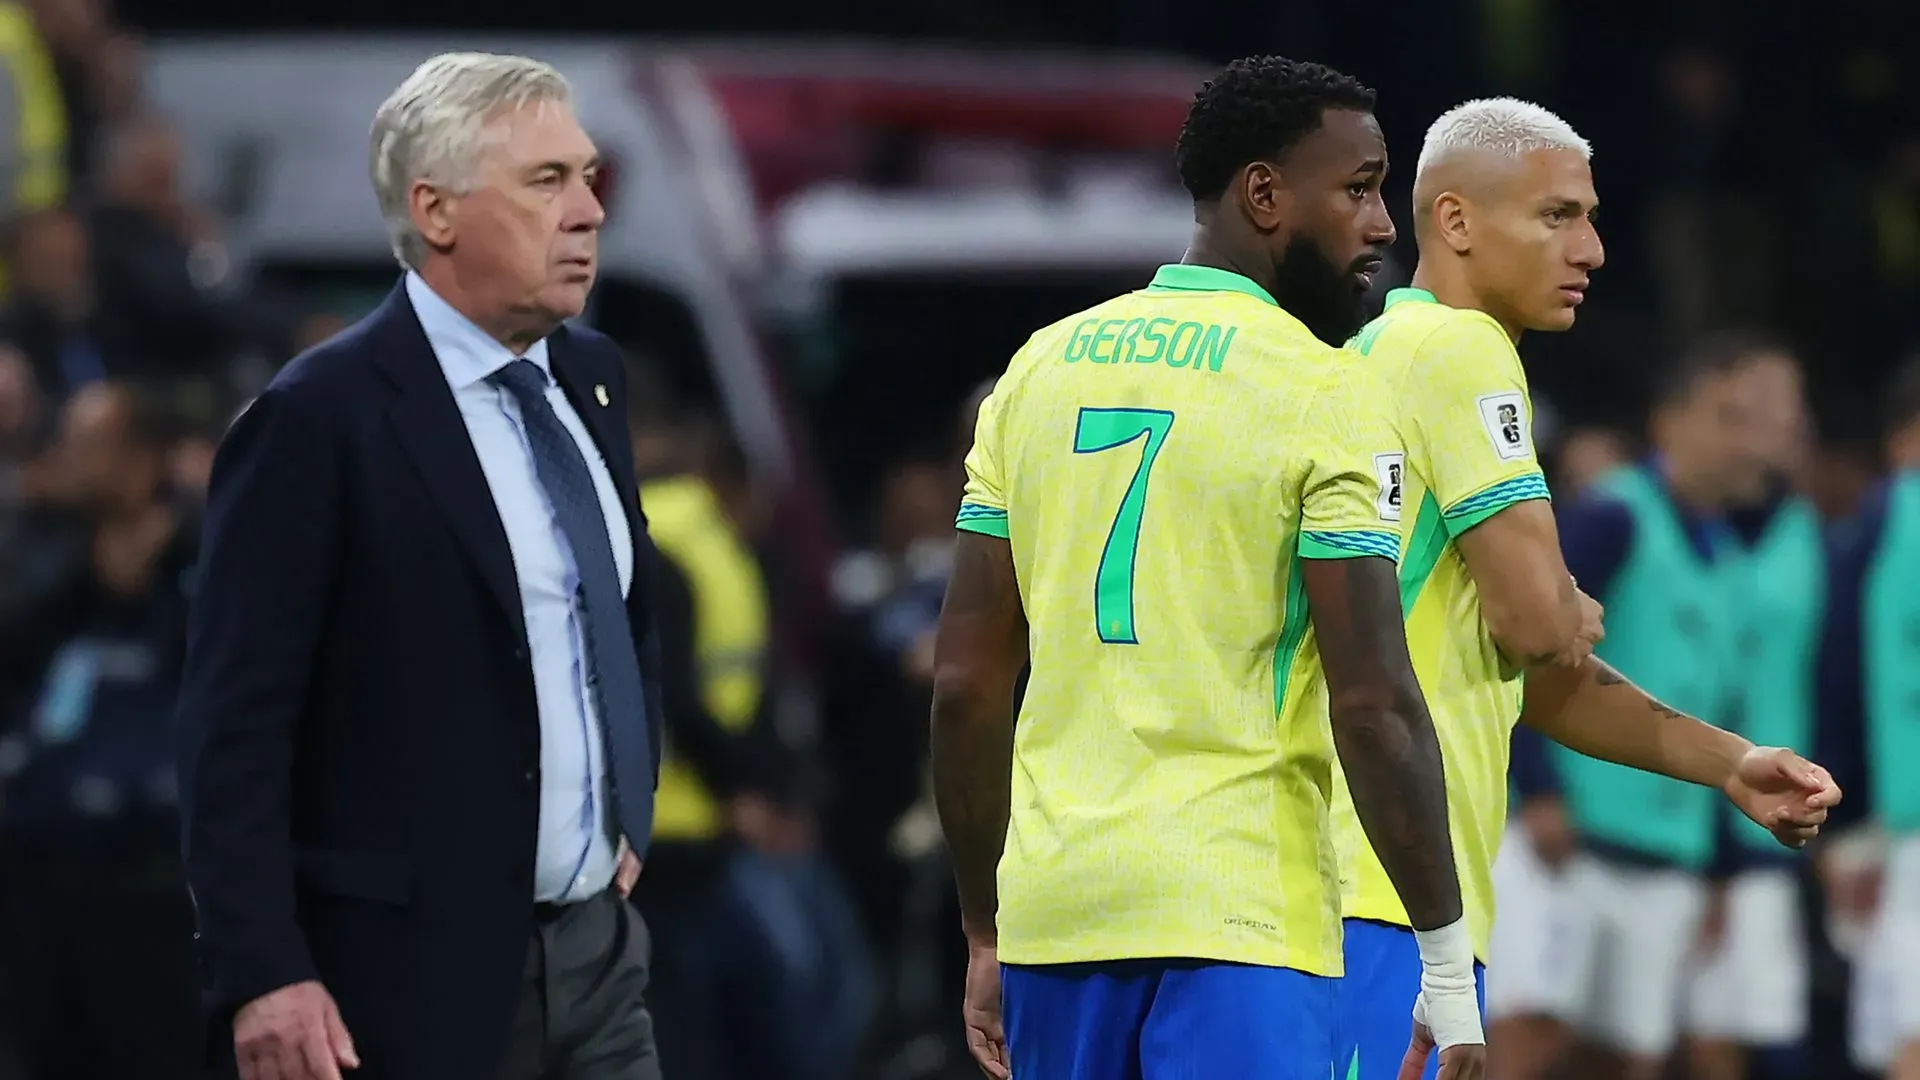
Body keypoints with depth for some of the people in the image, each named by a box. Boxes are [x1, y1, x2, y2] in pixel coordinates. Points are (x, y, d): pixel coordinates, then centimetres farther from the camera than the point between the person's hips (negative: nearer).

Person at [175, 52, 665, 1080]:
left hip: (599, 947, 7)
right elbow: (236, 719, -14)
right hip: (420, 972, -7)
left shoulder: (589, 377, 10)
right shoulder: (320, 418, -12)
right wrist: (262, 976, -20)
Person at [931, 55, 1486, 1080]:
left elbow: (965, 684, 12)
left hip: (1055, 910, 6)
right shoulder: (1323, 393, -7)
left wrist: (985, 938, 20)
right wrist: (1449, 967, -6)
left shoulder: (1040, 369, 11)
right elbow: (1374, 707, -12)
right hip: (1240, 919, -6)